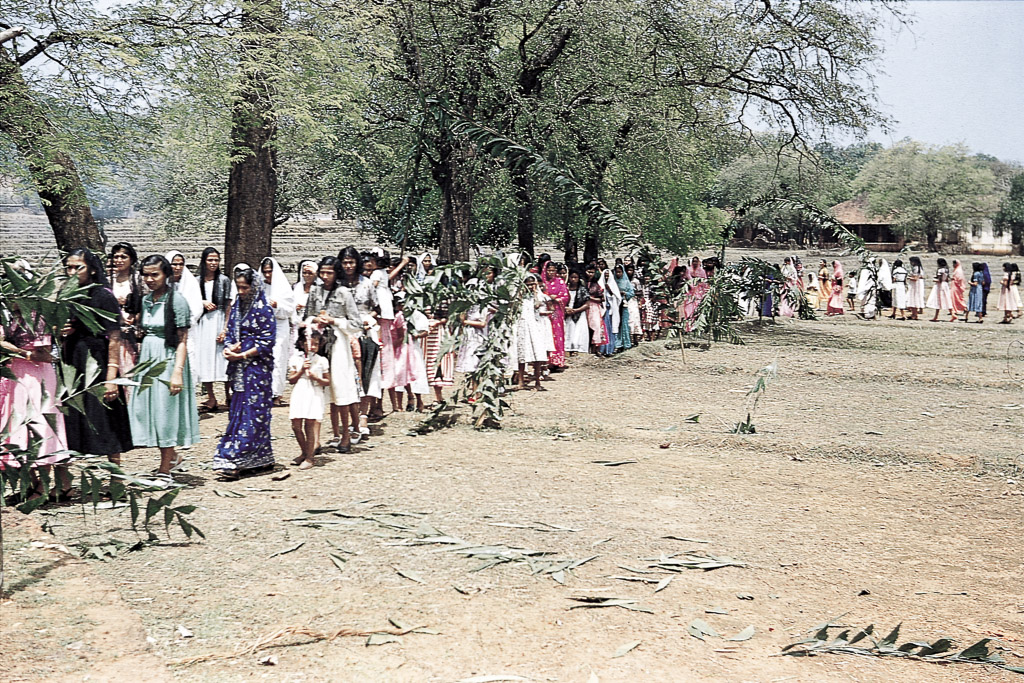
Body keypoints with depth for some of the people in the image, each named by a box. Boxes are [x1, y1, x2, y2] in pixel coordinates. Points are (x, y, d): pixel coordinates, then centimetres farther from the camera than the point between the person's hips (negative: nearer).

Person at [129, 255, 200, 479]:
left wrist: (178, 372, -22)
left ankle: (165, 470, 7)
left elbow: (182, 341, -14)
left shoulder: (176, 301, -11)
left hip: (168, 359, -7)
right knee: (147, 408, 8)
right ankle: (172, 456, 27)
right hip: (147, 359, 7)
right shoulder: (146, 300, 10)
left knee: (165, 410, -2)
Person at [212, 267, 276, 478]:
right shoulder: (236, 307, 14)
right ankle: (261, 459, 14)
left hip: (257, 368, -8)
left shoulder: (263, 310, -7)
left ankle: (235, 461, -10)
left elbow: (267, 341, -11)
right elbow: (230, 333, 18)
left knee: (250, 413, -7)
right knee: (237, 411, 7)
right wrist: (228, 349, -4)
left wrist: (242, 355, -14)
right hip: (238, 369, 8)